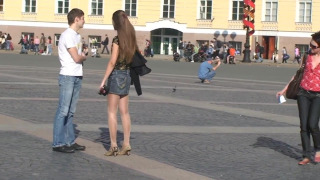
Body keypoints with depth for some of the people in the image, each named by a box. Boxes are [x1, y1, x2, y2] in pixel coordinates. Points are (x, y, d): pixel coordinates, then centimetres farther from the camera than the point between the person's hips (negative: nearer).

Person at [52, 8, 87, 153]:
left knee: (70, 111, 11)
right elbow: (77, 58, -16)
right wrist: (84, 57, 3)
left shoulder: (77, 36, 17)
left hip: (77, 76, 9)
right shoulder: (67, 35, -13)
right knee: (63, 110, -6)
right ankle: (58, 143, -3)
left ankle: (69, 141, 15)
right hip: (68, 76, -9)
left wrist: (81, 57, -4)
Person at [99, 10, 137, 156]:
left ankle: (113, 146, -1)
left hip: (116, 75, -7)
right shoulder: (131, 38, 7)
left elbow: (112, 62, -16)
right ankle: (126, 145, 11)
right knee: (124, 112, 10)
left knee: (112, 112, -1)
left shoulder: (117, 39, -14)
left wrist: (103, 80, -13)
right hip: (127, 75, 7)